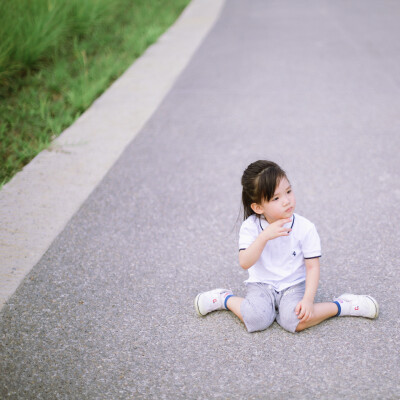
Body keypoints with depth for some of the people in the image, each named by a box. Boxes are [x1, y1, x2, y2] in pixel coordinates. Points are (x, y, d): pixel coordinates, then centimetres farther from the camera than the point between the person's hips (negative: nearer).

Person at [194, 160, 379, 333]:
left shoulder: (305, 228, -11)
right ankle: (226, 299, 0)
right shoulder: (250, 227, -11)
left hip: (294, 285, 0)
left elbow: (312, 267, -8)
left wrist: (308, 299, -19)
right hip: (261, 285, 0)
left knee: (295, 321, -29)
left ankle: (340, 306, -7)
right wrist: (264, 236, -33)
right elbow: (245, 263, -21)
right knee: (255, 320, -28)